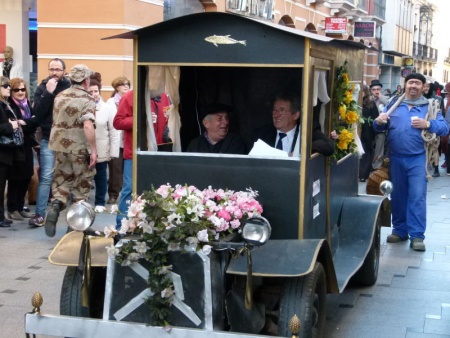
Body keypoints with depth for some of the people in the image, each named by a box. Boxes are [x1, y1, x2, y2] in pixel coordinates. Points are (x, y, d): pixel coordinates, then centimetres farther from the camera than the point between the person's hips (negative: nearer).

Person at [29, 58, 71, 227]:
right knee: (46, 177, -4)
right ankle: (40, 214, -1)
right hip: (49, 140, 0)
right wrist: (48, 93, -16)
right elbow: (37, 113, -8)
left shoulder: (71, 87, 0)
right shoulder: (42, 88, 4)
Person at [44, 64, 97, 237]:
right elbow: (87, 126, -23)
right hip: (80, 148, -5)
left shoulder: (59, 97, 8)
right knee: (81, 185, 8)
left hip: (60, 146, 5)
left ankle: (55, 206, -12)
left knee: (61, 180, 15)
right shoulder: (87, 99, -12)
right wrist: (93, 150, -19)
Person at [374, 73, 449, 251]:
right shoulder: (394, 104, 9)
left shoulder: (430, 106, 4)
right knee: (397, 196, 11)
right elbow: (379, 127, 10)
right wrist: (379, 121, -14)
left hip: (418, 159, -3)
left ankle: (417, 235, -4)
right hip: (396, 158, 3)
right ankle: (399, 230, 23)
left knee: (417, 197, -7)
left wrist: (427, 124, -20)